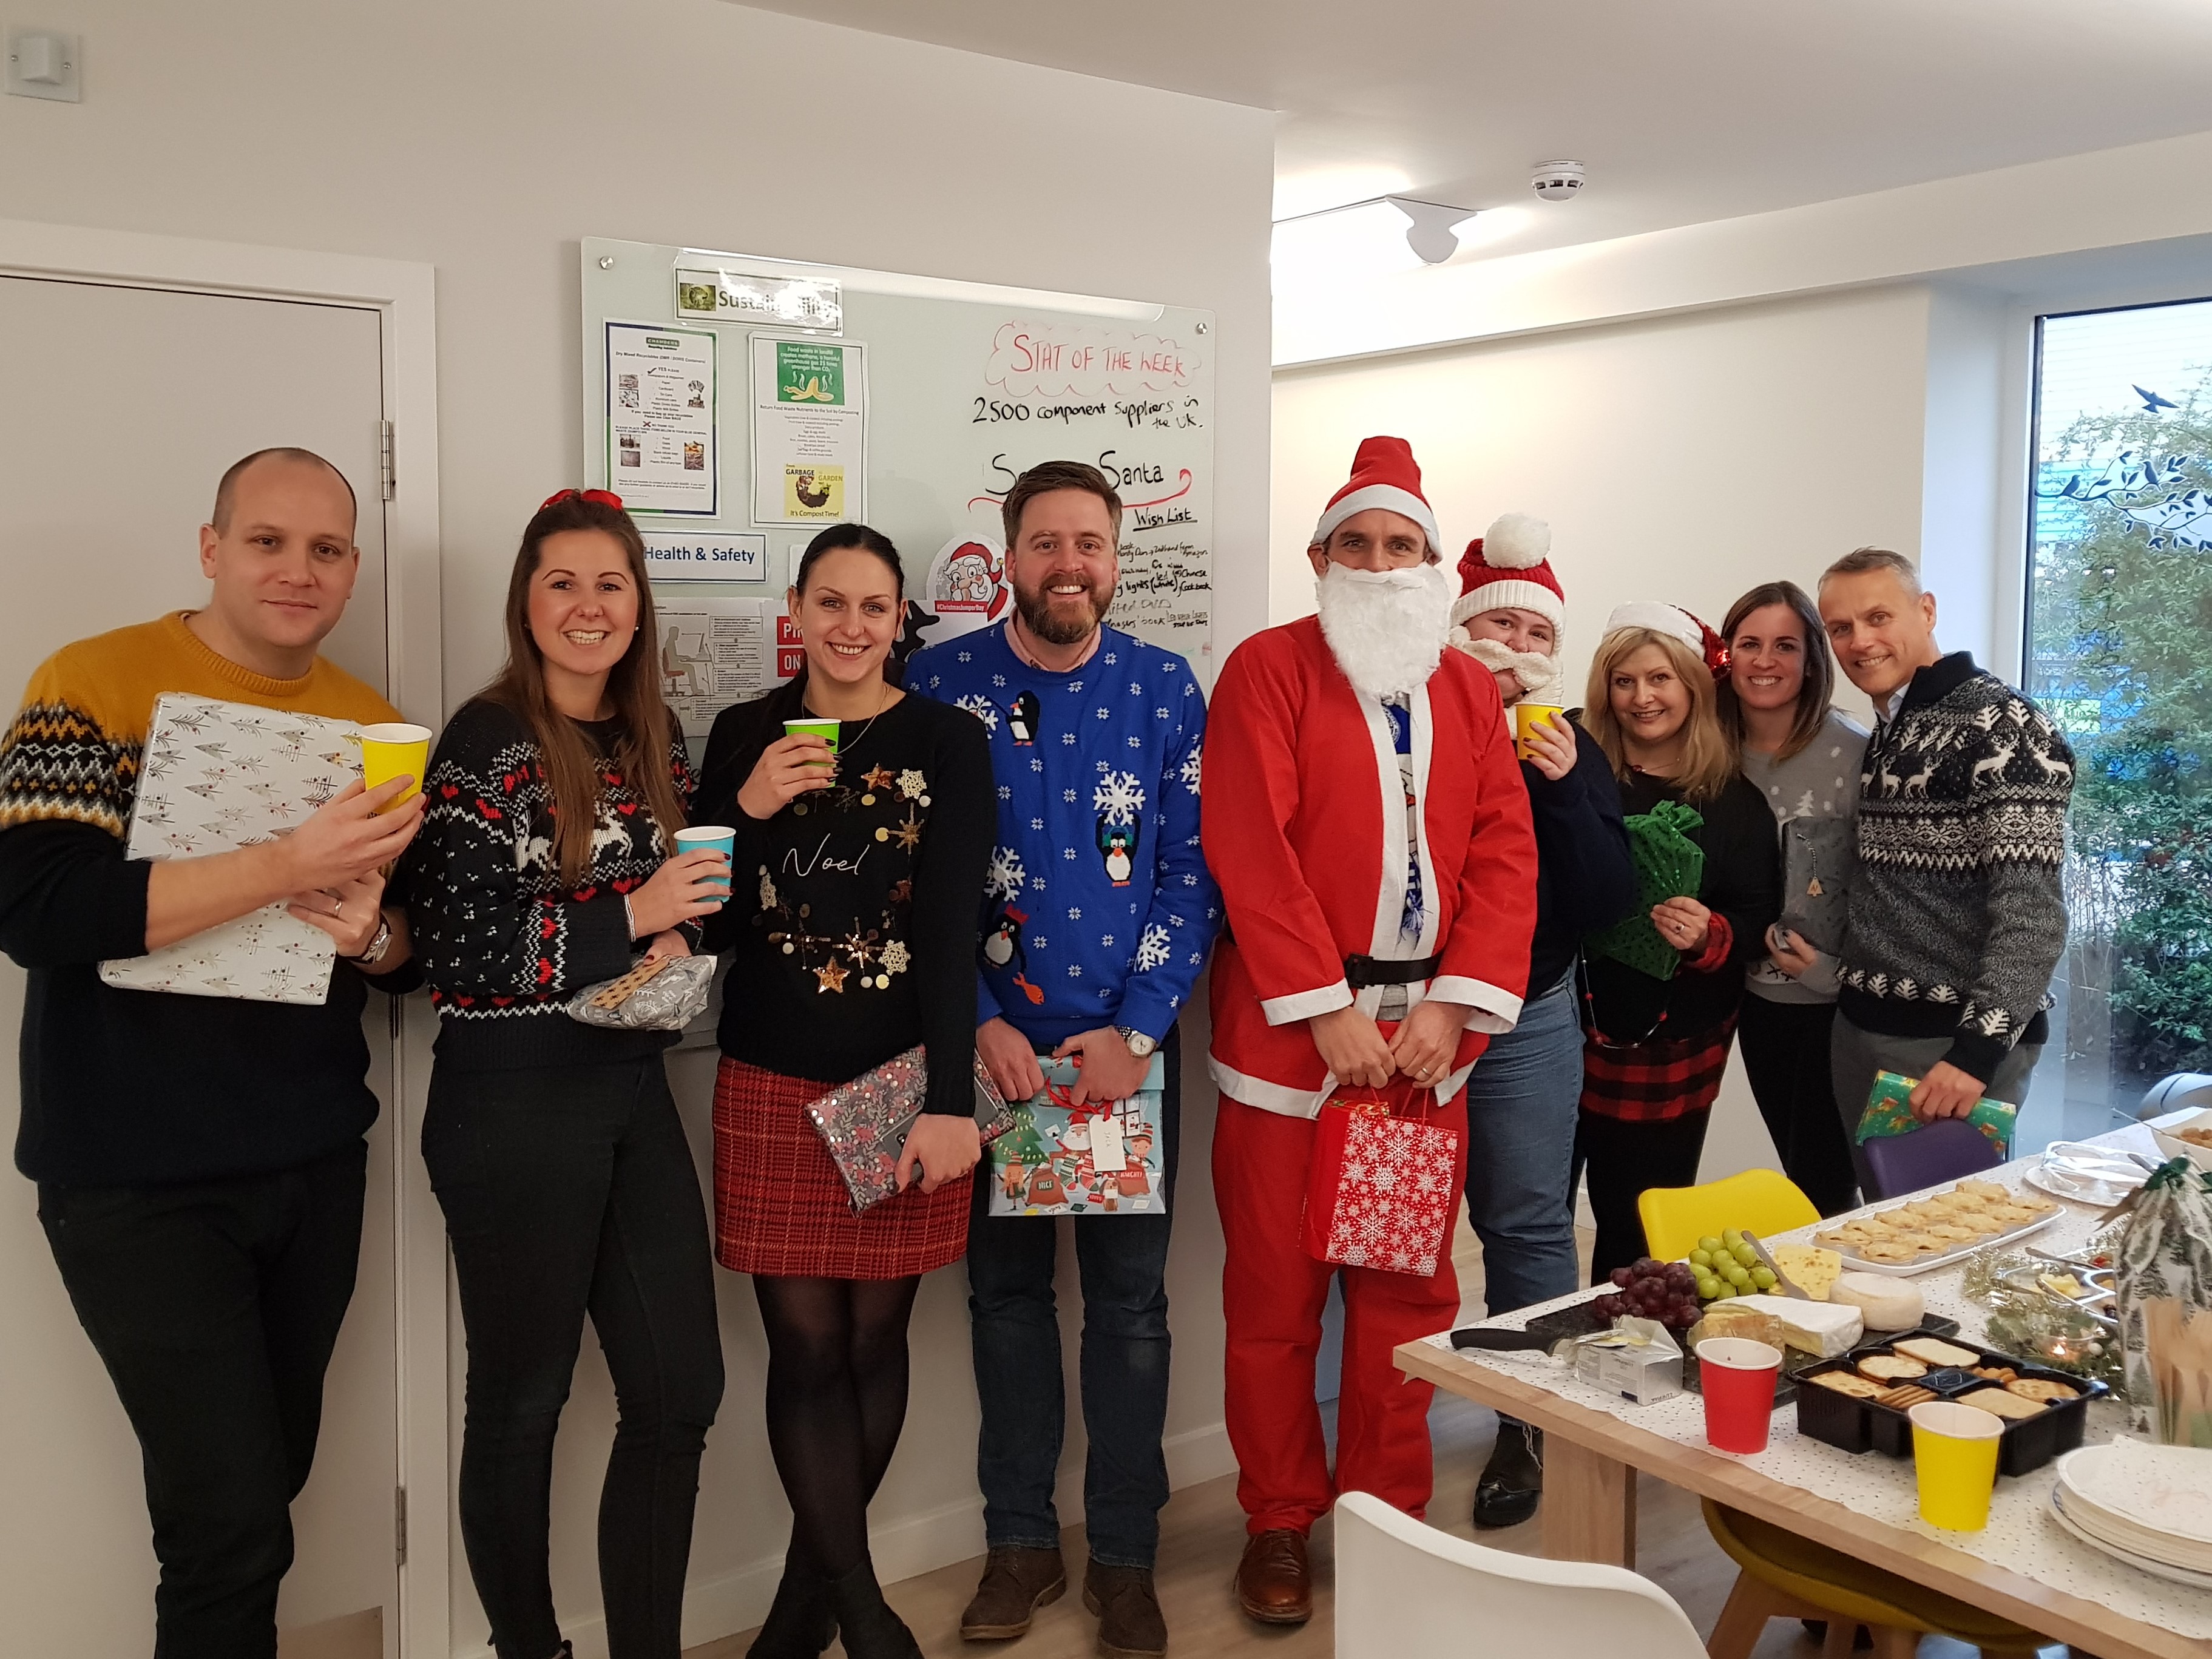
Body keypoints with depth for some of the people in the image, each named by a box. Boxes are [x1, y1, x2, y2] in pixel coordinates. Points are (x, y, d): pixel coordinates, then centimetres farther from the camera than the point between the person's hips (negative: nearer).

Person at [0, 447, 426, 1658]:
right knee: (230, 1518, -5)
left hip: (316, 1159, 5)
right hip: (137, 1180, -5)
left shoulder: (372, 724, 7)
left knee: (277, 1471, 15)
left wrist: (371, 932, -13)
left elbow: (417, 955, 11)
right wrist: (291, 864, -27)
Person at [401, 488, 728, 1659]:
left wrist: (677, 947, -2)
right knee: (519, 1401, 9)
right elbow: (458, 955, -15)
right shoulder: (484, 743, -10)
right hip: (514, 1101, -6)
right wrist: (627, 918, -17)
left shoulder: (656, 739, 8)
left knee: (681, 1389, 9)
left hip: (635, 1088, 6)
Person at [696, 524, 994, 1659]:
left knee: (875, 1334, 8)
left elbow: (952, 922, -10)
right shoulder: (745, 736, 4)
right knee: (805, 1342, 1)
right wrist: (749, 809, -13)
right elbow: (708, 926, 4)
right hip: (773, 1082, 1)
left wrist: (950, 1098, -18)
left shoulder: (946, 741, -3)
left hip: (905, 1077, -1)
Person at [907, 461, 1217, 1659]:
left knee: (1130, 1298, 6)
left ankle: (1125, 1557, 23)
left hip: (1127, 1043, 0)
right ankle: (1020, 1541, 27)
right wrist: (979, 1024, -10)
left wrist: (1134, 1031, -11)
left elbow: (1192, 874, -2)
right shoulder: (941, 686, -1)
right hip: (992, 1045, 0)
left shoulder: (1167, 689, 0)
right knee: (1005, 1287, 11)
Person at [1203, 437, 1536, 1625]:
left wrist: (1456, 1005, -7)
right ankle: (1278, 1523, 20)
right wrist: (1328, 1009, -15)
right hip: (1288, 1027, -4)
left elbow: (1505, 852, 5)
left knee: (1410, 1286, 10)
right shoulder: (1269, 669, -1)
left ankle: (1388, 1514, 24)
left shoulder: (1467, 689, 12)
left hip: (1430, 1031, 4)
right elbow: (1251, 850, -11)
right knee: (1275, 1290, 4)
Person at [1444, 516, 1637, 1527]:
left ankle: (1528, 1428, 21)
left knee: (1527, 1226, 6)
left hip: (1526, 1026, 2)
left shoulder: (1571, 751, 7)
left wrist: (1563, 788, -11)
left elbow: (1607, 905, -1)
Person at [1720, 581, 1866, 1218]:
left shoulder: (1853, 752, -14)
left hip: (1838, 1003, -5)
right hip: (1761, 998, 5)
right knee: (1798, 1177, 16)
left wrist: (1838, 970, -16)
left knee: (1822, 1190, 0)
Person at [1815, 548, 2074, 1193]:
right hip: (1861, 1030, 8)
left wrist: (1979, 1050, -25)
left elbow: (2032, 911, -20)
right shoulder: (1886, 734, 13)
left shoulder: (1998, 725, -13)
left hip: (1955, 1043, -8)